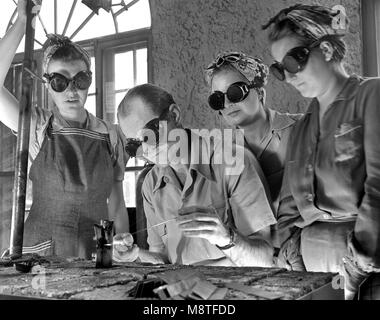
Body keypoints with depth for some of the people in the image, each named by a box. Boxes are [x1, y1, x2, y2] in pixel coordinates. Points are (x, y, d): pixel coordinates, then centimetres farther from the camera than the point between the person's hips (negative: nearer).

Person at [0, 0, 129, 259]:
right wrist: (23, 21, -16)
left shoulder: (111, 137, 2)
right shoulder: (38, 128, -1)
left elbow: (117, 205, 8)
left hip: (97, 255, 1)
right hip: (41, 254, -1)